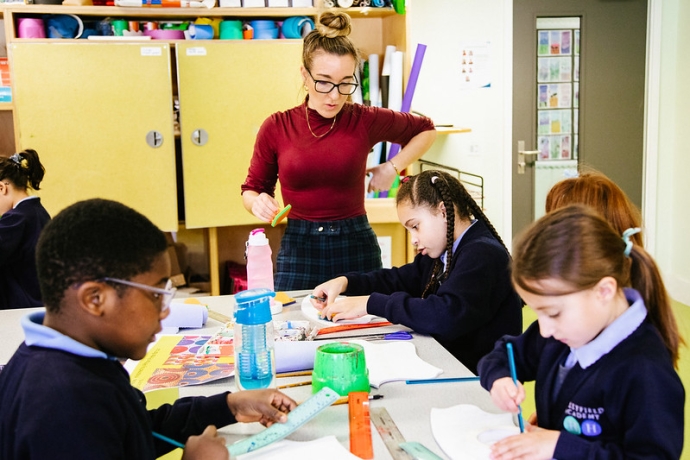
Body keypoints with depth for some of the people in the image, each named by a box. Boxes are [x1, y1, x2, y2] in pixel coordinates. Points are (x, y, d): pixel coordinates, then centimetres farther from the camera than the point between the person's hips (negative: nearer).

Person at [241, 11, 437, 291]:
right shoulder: (276, 127, -2)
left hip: (356, 247, 0)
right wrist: (257, 202, -13)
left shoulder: (365, 121, -2)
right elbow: (251, 189, 8)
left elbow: (426, 130, 14)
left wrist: (393, 167, 3)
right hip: (298, 249, 0)